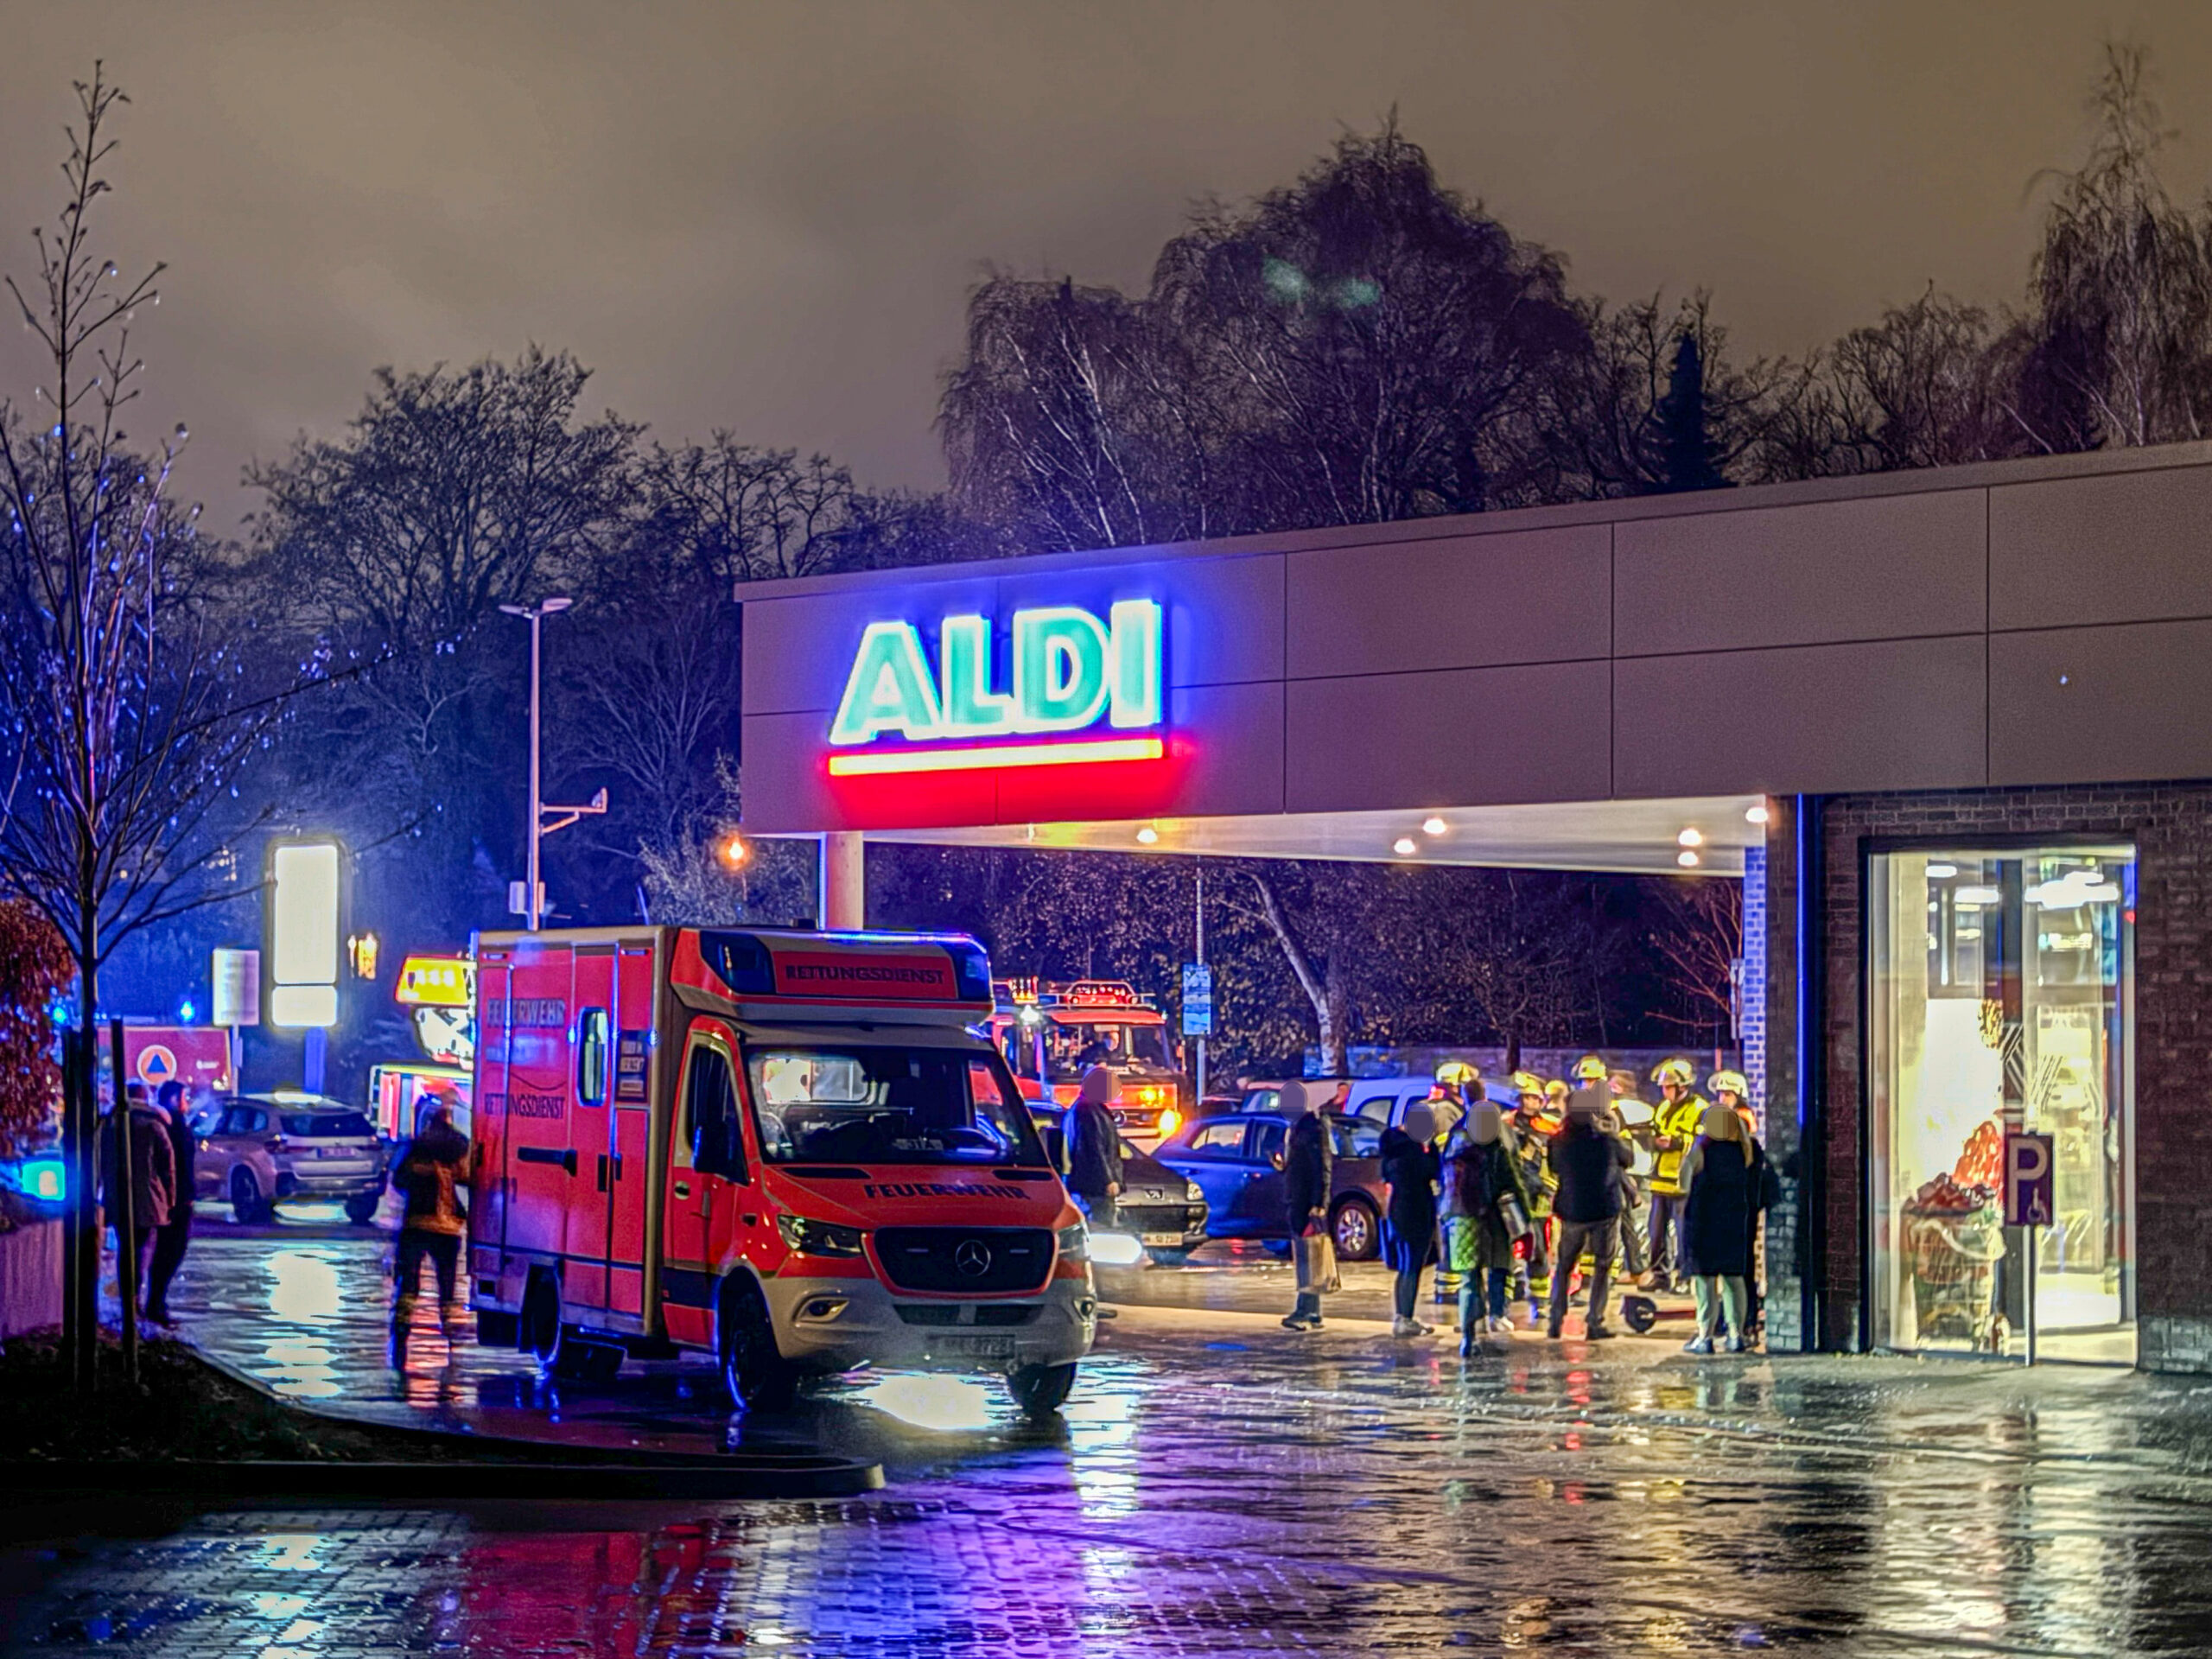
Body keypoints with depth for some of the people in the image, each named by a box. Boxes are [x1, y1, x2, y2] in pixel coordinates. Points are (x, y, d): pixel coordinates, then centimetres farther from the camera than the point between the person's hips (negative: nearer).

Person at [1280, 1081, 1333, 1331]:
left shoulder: (1314, 1129, -11)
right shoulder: (1294, 1130, 18)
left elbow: (1322, 1169, -16)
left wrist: (1318, 1204, -21)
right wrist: (1281, 1165, 7)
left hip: (1309, 1205, -10)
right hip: (1296, 1204, 10)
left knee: (1310, 1257, -12)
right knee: (1303, 1257, 10)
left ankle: (1305, 1312, -18)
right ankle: (1312, 1313, 13)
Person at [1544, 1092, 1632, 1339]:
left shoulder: (1559, 1142, -8)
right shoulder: (1608, 1140, -12)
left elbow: (1553, 1169, 8)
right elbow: (1626, 1159, 7)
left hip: (1572, 1212, 2)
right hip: (1605, 1212, -2)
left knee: (1564, 1266, 16)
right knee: (1602, 1267, 10)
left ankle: (1556, 1321, 11)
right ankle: (1595, 1323, 4)